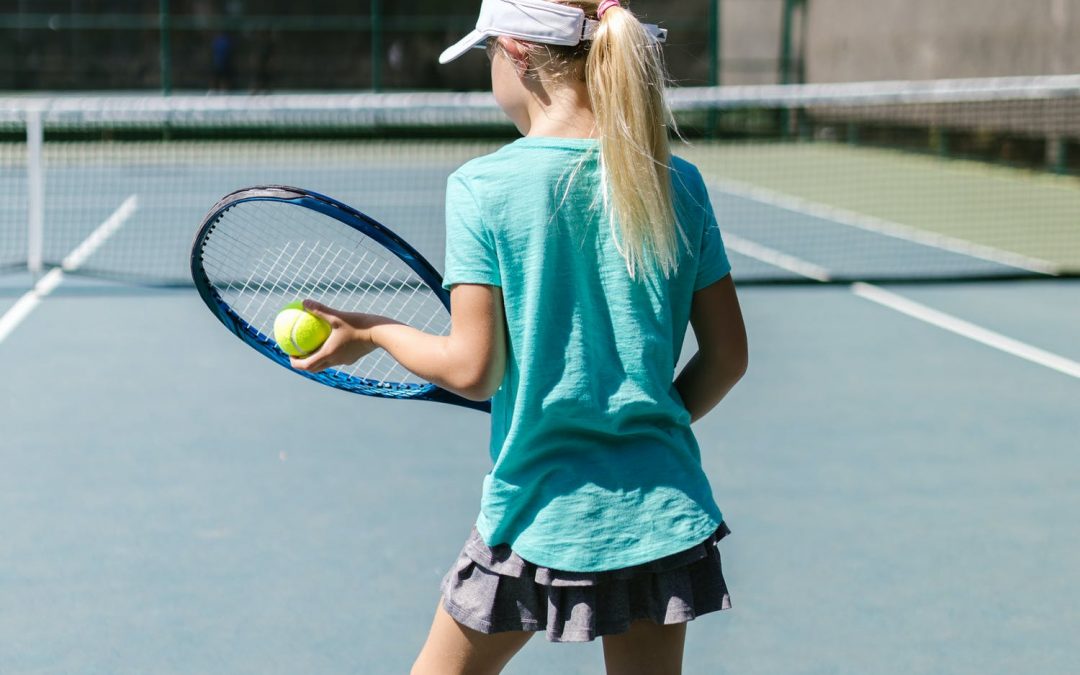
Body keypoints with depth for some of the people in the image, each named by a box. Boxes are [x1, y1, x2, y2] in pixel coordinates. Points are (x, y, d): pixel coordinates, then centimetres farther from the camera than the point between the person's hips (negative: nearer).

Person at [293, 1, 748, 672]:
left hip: (537, 512, -3)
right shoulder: (678, 184, -1)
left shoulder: (482, 188, -11)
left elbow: (472, 370, -12)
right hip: (662, 512, 3)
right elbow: (727, 355, 3)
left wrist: (373, 332, 5)